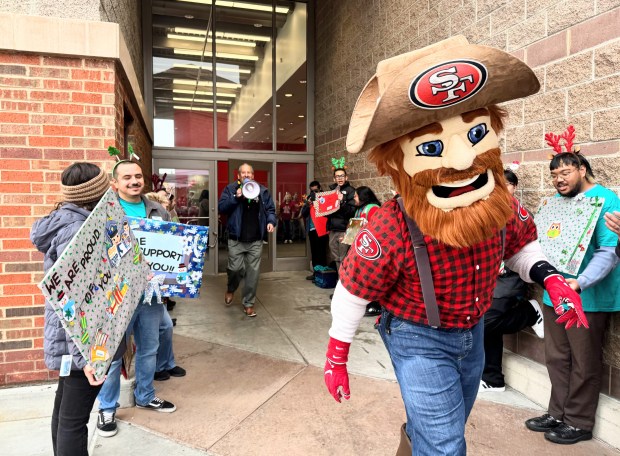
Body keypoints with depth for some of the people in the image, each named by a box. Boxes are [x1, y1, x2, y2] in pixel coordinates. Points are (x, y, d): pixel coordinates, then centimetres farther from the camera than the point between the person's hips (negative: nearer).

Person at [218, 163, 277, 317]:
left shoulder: (262, 190, 9)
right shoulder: (230, 189, 4)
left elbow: (270, 209, 11)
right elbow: (221, 207, -5)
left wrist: (271, 221, -8)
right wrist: (236, 197, -16)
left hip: (255, 240, 2)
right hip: (236, 239, -1)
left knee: (253, 272, 2)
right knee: (235, 268, -2)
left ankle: (248, 303, 15)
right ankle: (231, 289, 33)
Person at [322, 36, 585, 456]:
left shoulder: (501, 208, -16)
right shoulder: (391, 232, -32)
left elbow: (520, 245, 7)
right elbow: (353, 291, -18)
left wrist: (550, 277, -12)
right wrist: (336, 358, -9)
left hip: (472, 331, 6)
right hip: (418, 339, -6)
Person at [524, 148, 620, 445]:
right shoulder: (557, 201, 11)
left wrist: (580, 282, -31)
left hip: (587, 298, -7)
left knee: (583, 364, 7)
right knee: (557, 359, 15)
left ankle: (579, 422, 22)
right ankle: (558, 413, 30)